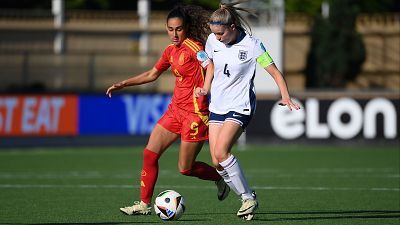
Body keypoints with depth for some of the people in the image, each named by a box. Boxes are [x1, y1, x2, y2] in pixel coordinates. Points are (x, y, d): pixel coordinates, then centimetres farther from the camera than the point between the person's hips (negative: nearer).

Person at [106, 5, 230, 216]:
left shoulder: (193, 48, -15)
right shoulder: (171, 50, 10)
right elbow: (152, 74, 24)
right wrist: (123, 84, 24)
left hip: (195, 113, -8)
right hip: (175, 109, 8)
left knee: (185, 168, -1)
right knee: (150, 153, 1)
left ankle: (222, 178, 25)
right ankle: (144, 204, 8)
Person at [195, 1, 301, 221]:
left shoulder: (251, 45, -14)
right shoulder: (212, 41, 1)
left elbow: (275, 72, -12)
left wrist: (286, 97, -26)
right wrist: (206, 88, 5)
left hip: (240, 106, -6)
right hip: (217, 106, 6)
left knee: (221, 152, -23)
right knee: (216, 161, -4)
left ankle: (248, 197, -10)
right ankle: (246, 198, 11)